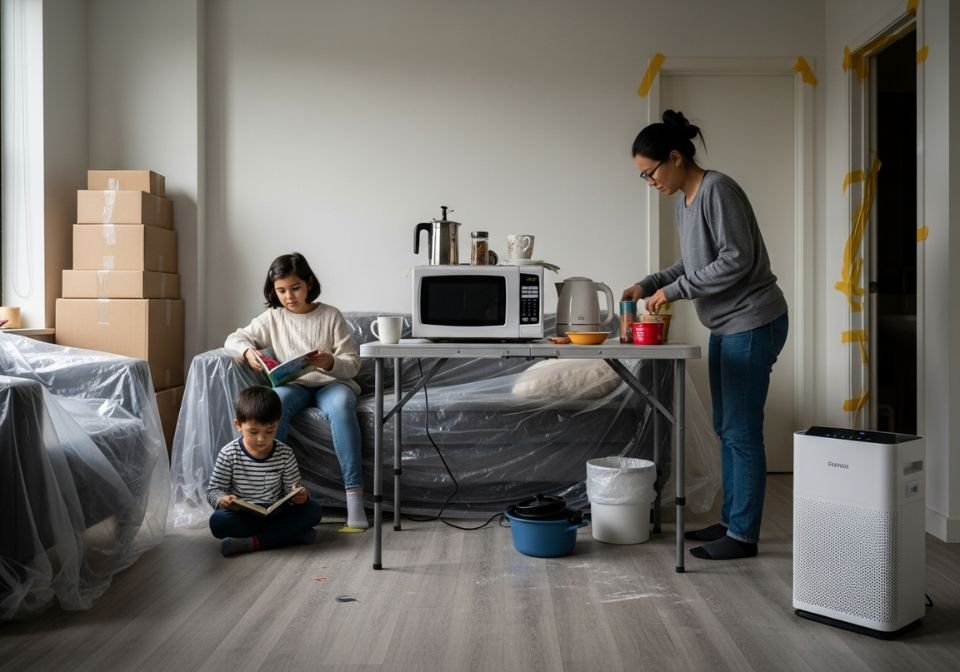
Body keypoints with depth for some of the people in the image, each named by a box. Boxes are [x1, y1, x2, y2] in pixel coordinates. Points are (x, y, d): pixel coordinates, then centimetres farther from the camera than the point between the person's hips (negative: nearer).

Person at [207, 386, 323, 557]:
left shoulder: (285, 454, -2)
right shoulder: (229, 454, -6)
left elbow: (291, 490, 3)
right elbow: (214, 490, -2)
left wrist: (299, 496, -23)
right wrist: (223, 500, -26)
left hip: (276, 514, 2)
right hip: (242, 516, -1)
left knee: (313, 509, -22)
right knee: (218, 521, -32)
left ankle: (250, 543, -28)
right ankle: (290, 534, -27)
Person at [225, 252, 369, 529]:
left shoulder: (331, 315, 2)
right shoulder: (272, 318, 9)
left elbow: (352, 364, 0)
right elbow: (233, 338, 9)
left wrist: (330, 363, -23)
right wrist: (248, 351, -14)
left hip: (331, 383, -2)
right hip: (293, 386, 2)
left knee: (340, 405, -38)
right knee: (275, 401, -36)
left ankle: (354, 496, -42)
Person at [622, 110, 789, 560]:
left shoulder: (717, 190, -17)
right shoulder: (683, 200, 11)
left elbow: (736, 260, -23)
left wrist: (674, 291, -19)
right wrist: (648, 285, 5)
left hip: (752, 324, -10)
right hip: (725, 327, 10)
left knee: (741, 432, -4)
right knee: (726, 429, 14)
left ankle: (743, 535, 5)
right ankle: (730, 520, 24)